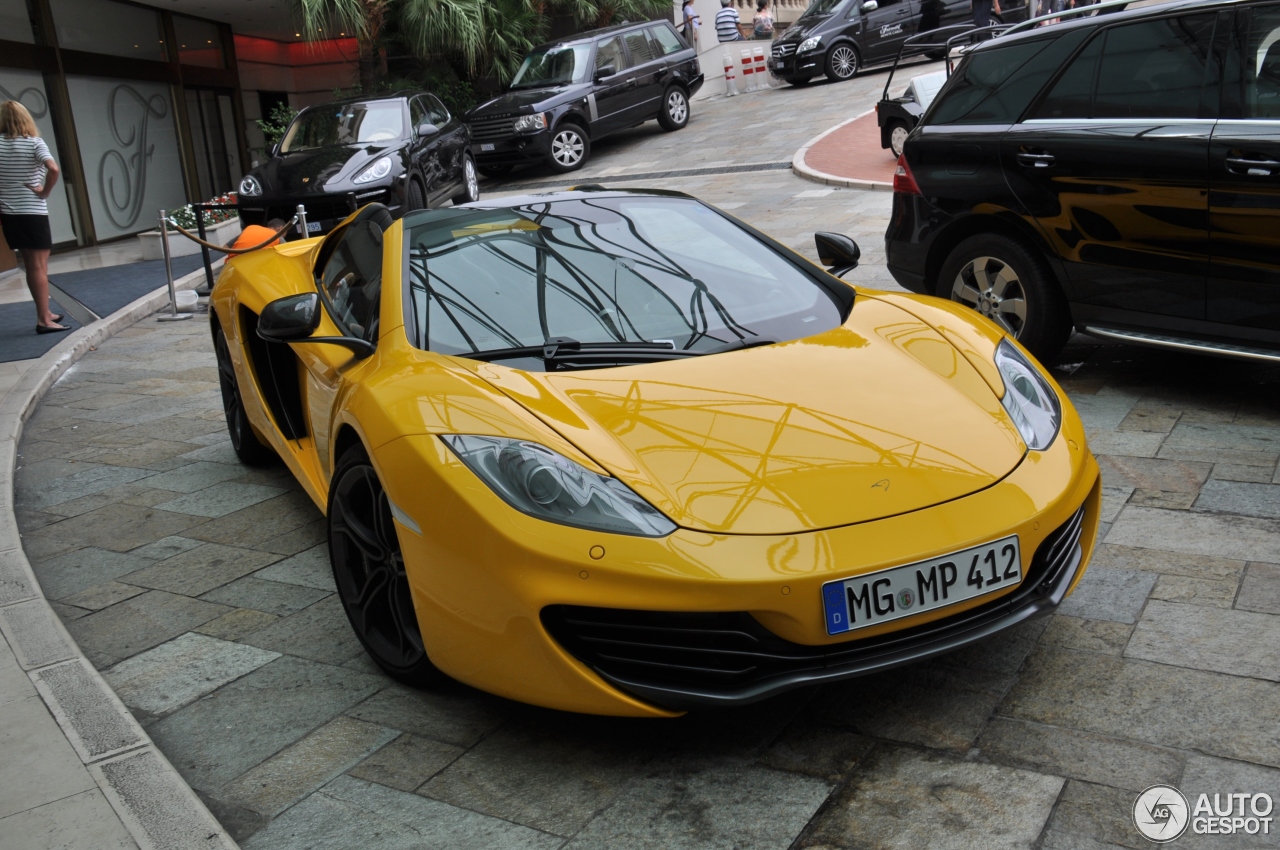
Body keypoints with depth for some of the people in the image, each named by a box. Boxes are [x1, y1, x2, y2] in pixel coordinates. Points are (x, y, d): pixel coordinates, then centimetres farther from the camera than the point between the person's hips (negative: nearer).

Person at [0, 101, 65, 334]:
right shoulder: (35, 142, -8)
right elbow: (54, 169, -24)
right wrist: (45, 192, -10)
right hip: (33, 212, -4)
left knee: (31, 265, 15)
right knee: (39, 266, 0)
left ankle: (45, 313, 25)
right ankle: (43, 320, -1)